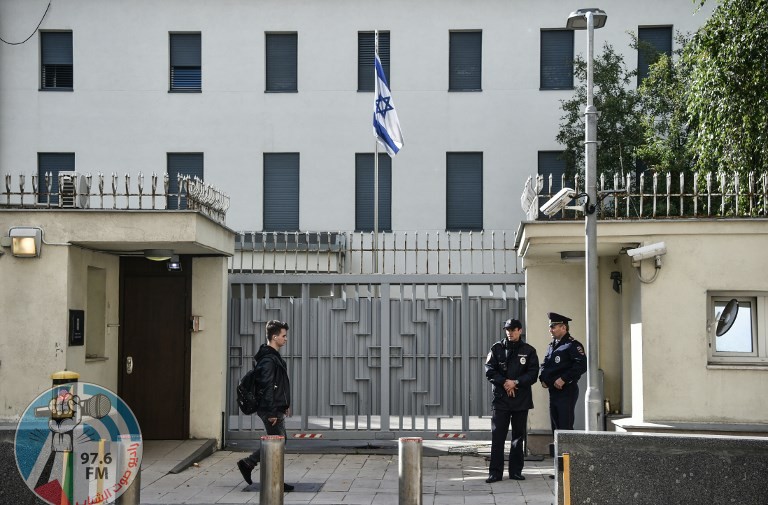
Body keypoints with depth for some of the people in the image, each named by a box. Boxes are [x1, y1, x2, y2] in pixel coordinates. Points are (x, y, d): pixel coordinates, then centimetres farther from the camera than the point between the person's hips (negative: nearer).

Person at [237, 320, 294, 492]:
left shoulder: (275, 357, 15)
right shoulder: (268, 360, -19)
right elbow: (267, 387, -23)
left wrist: (285, 405, 22)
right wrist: (272, 412, -22)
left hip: (277, 409, 10)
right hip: (271, 410, -10)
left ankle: (247, 463, 23)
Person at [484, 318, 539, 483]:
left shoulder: (529, 351, 6)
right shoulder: (497, 348, 6)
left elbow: (533, 374, -2)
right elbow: (489, 371, 0)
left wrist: (516, 382, -14)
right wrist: (505, 382, -13)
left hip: (521, 399, 1)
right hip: (500, 398, -1)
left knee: (519, 436, 7)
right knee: (497, 436, -4)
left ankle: (516, 471, 15)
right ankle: (495, 472, -1)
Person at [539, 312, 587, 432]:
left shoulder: (572, 345, -10)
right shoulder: (552, 345, 17)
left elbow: (582, 365, -21)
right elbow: (544, 364, 24)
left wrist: (563, 379, -22)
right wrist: (543, 378, 5)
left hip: (567, 392, -8)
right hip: (553, 391, 8)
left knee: (565, 427, -9)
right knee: (555, 426, 12)